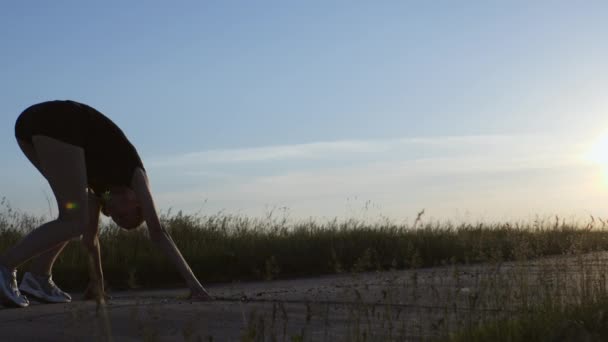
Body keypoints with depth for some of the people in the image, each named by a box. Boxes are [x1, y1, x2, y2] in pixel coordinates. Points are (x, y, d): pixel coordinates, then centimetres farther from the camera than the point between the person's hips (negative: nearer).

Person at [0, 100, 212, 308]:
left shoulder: (103, 181, 34)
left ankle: (38, 277, 12)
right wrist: (193, 283, 8)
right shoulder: (134, 173, 17)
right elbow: (157, 232, 10)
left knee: (73, 214, 22)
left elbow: (90, 235, 41)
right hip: (58, 126, -8)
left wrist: (97, 282, 52)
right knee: (75, 221, -1)